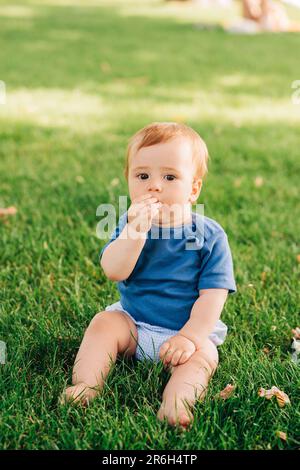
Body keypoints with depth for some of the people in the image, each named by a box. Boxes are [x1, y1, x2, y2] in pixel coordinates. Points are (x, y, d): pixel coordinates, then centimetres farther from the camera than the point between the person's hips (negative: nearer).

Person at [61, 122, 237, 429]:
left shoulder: (210, 236, -12)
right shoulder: (129, 224, -4)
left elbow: (213, 295, -15)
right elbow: (113, 271, -21)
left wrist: (190, 337, -25)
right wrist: (136, 229, -33)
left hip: (189, 329, -3)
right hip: (132, 322, 3)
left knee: (203, 356, -29)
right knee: (103, 323, -19)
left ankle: (176, 402, -46)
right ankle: (84, 386, -24)